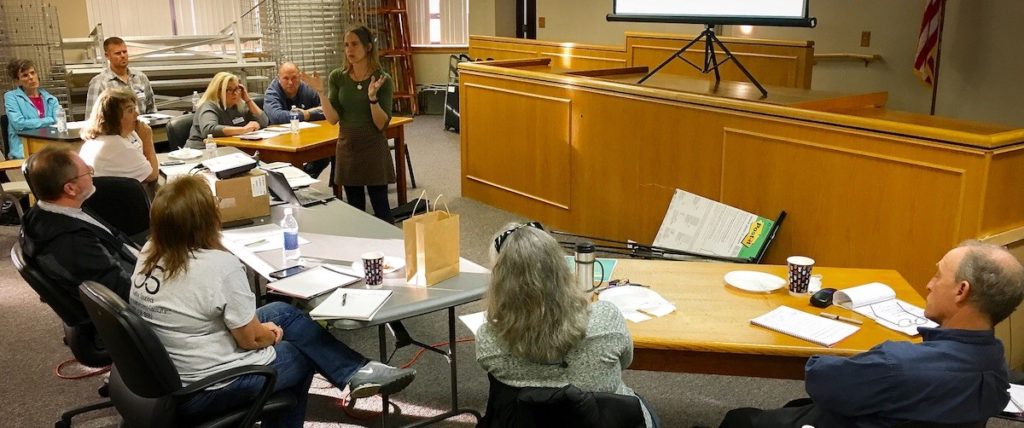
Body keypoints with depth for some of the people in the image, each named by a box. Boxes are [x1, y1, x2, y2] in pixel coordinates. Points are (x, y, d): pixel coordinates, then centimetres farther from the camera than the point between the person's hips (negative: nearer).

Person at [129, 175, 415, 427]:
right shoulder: (220, 266, -29)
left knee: (283, 311, 16)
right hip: (207, 391, -8)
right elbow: (251, 338, -18)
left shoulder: (149, 254, -4)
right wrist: (272, 333, 3)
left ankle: (356, 372, 21)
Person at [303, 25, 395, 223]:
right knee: (355, 210, 11)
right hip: (347, 148, 3)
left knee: (381, 210, 1)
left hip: (374, 149, -3)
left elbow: (382, 124, -11)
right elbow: (333, 118, -5)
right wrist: (321, 92, -17)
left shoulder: (383, 80, -8)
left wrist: (373, 97, -26)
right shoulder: (337, 77, 0)